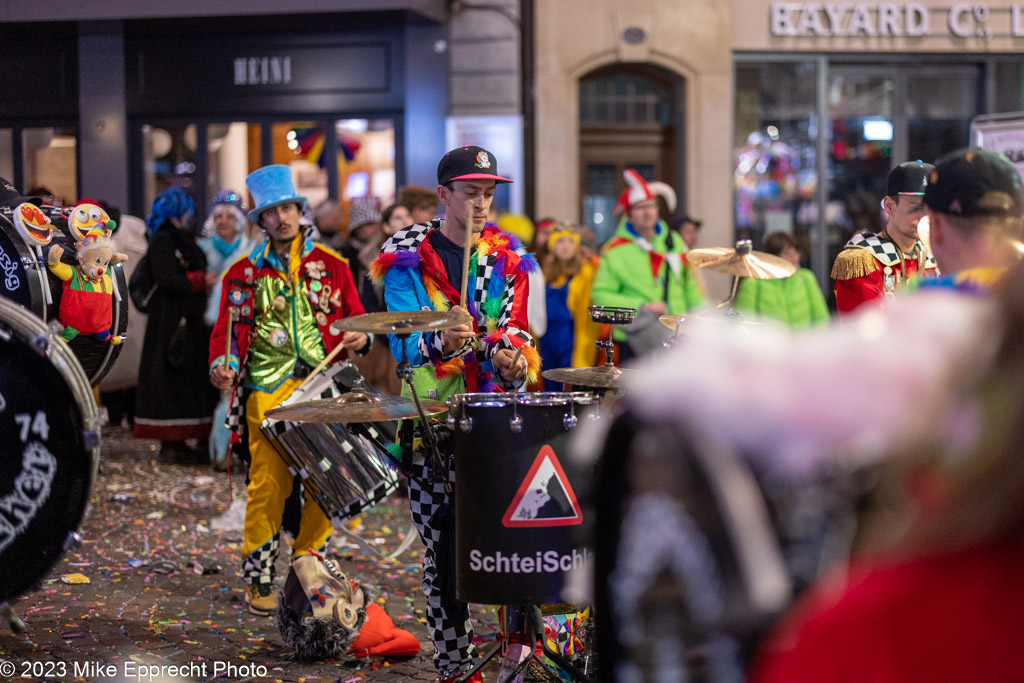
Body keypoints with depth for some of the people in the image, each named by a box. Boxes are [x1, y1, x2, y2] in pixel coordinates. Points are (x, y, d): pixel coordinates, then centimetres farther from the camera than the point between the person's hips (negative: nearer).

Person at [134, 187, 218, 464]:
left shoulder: (185, 240, 20)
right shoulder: (162, 241, -9)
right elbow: (166, 279, -19)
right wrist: (201, 280, -14)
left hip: (190, 319, 9)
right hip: (170, 319, -9)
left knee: (190, 377, 8)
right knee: (172, 378, -7)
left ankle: (178, 441, 12)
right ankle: (170, 444, -4)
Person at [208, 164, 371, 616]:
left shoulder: (331, 266, 13)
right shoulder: (243, 273, 12)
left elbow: (356, 318, 15)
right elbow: (226, 329, 11)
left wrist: (359, 338, -7)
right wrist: (221, 366, -8)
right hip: (266, 390, -1)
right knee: (268, 485, -7)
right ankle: (258, 579, 6)